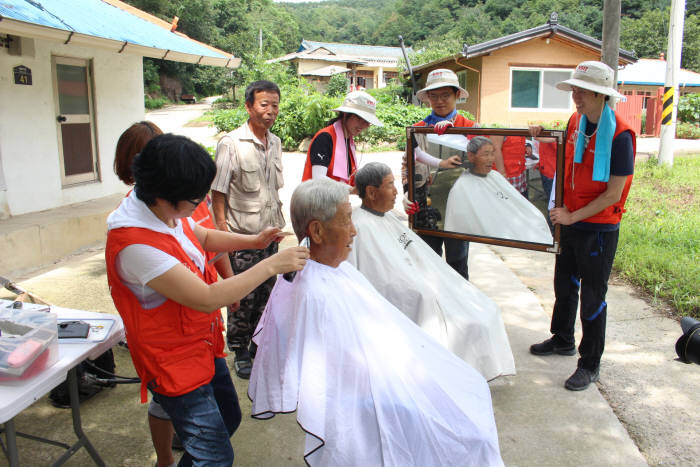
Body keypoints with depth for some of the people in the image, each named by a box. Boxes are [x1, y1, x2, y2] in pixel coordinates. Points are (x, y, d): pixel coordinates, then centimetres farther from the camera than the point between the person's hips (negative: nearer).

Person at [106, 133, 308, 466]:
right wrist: (271, 266, -28)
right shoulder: (135, 244, -33)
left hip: (204, 344, 9)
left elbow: (203, 237, 13)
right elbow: (206, 299, -32)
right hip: (175, 360, -9)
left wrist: (253, 241, -2)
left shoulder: (165, 207, -8)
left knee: (229, 418, 24)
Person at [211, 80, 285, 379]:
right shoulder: (231, 144, -11)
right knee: (242, 297, 2)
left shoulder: (275, 143, 9)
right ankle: (240, 353, 20)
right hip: (242, 234, -6)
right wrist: (222, 229, -15)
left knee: (266, 293, 14)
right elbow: (218, 192, -11)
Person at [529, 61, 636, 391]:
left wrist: (573, 216, -18)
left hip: (599, 228, -7)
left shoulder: (619, 135, -19)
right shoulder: (576, 122, 2)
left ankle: (590, 365, 19)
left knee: (592, 296, 3)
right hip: (570, 221, 7)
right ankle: (562, 340, 43)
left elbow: (613, 194, -19)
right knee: (565, 284, 21)